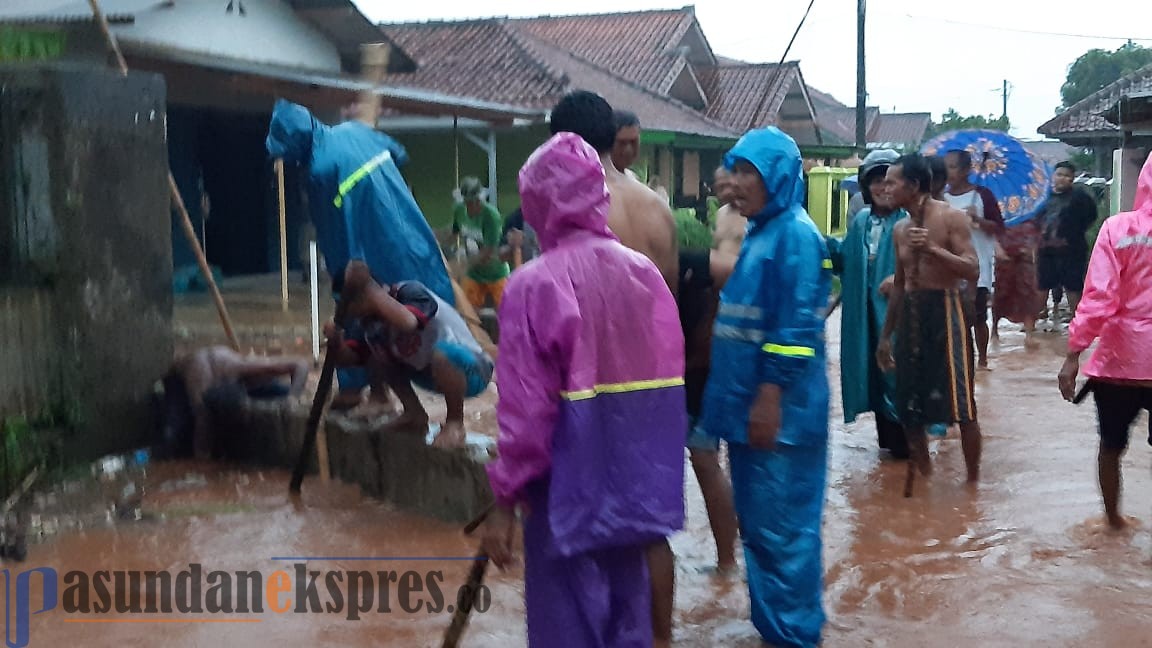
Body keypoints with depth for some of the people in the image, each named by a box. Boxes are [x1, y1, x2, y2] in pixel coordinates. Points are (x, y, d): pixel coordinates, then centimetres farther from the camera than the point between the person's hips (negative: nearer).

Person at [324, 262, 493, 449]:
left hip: (471, 372, -8)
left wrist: (370, 289, -38)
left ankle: (455, 423, -15)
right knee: (374, 352, -2)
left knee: (442, 352, -39)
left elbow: (407, 323, -46)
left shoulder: (411, 292, -23)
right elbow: (347, 359, 3)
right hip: (430, 372, 8)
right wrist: (337, 339, -18)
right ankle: (414, 414, 9)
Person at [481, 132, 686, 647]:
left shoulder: (535, 285, -16)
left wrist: (505, 499, -7)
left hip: (572, 488, -5)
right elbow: (670, 384, 6)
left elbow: (526, 409, -16)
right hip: (635, 483, 5)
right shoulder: (646, 273, 0)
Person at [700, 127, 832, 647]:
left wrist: (770, 396, -22)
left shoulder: (795, 235, -14)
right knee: (758, 520, 16)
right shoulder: (760, 232, 14)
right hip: (750, 400, 9)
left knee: (780, 523, 0)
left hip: (779, 406, -9)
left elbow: (798, 327, -20)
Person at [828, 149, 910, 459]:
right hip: (865, 310, 7)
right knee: (873, 369, 12)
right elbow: (845, 260, 12)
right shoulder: (861, 221, 13)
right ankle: (886, 436, 25)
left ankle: (903, 440, 6)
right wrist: (825, 244, -4)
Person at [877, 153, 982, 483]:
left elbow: (972, 271, -14)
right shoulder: (900, 229, 14)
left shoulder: (952, 218, -6)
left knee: (960, 405, -6)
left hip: (944, 310, -7)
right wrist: (885, 335, 19)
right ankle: (923, 480, 21)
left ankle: (973, 480, 6)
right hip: (909, 314, 7)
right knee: (909, 407, 7)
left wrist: (933, 249, -25)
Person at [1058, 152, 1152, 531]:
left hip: (1120, 359, 0)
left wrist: (1074, 354, -12)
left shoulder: (1119, 228, -10)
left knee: (1112, 445, 18)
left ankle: (1113, 517, 32)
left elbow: (1099, 297, -15)